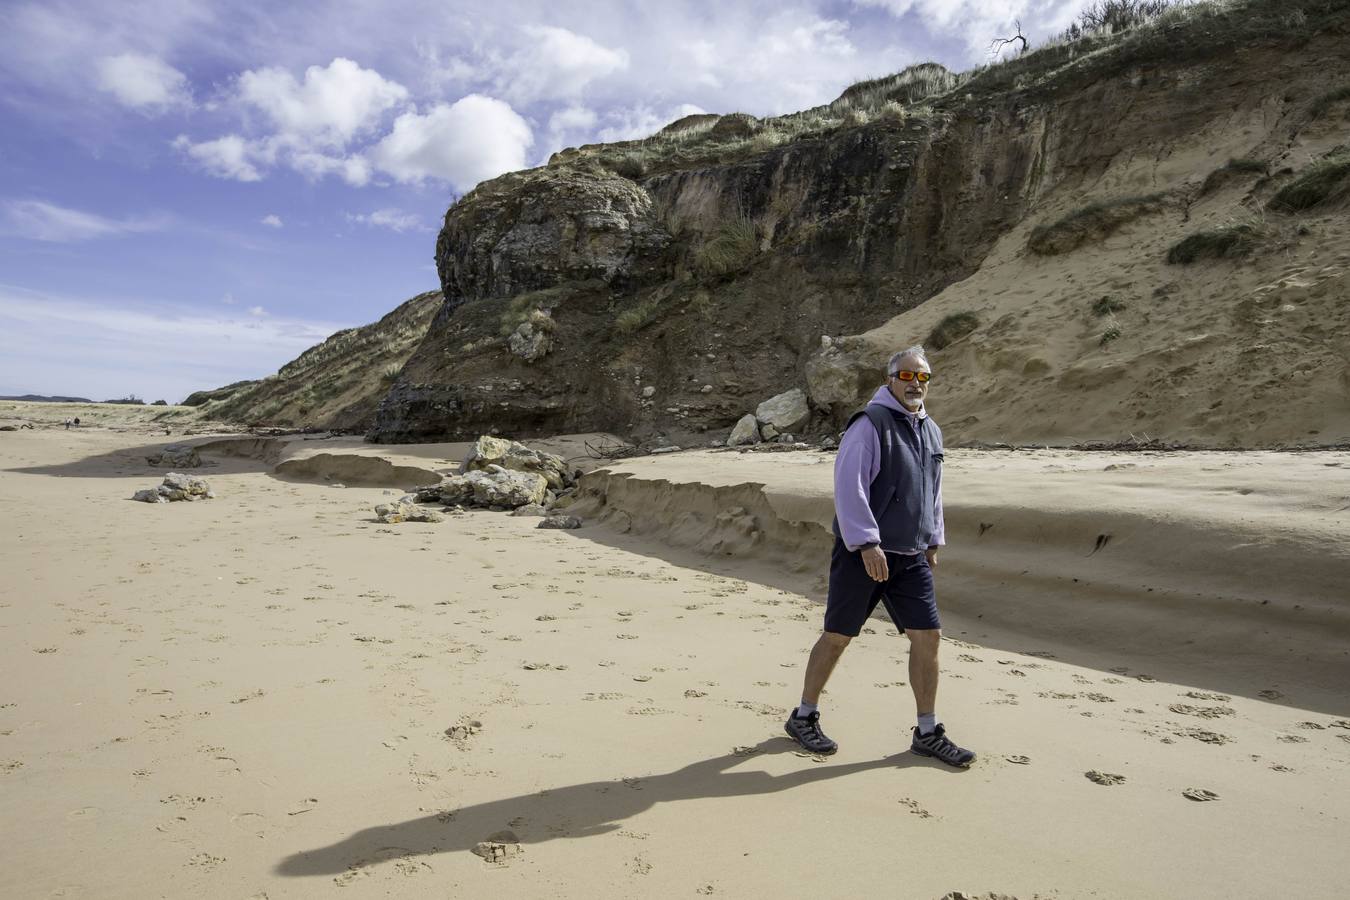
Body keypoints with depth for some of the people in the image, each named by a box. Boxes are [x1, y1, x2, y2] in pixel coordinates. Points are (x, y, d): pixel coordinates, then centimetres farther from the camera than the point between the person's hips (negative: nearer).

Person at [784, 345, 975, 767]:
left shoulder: (931, 431, 14)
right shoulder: (869, 424, -11)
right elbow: (848, 487, -19)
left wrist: (933, 541, 20)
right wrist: (867, 544, -23)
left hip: (911, 558, 7)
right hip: (861, 555, -7)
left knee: (928, 637, 4)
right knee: (837, 636, 3)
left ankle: (927, 732, 18)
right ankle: (804, 717, 20)